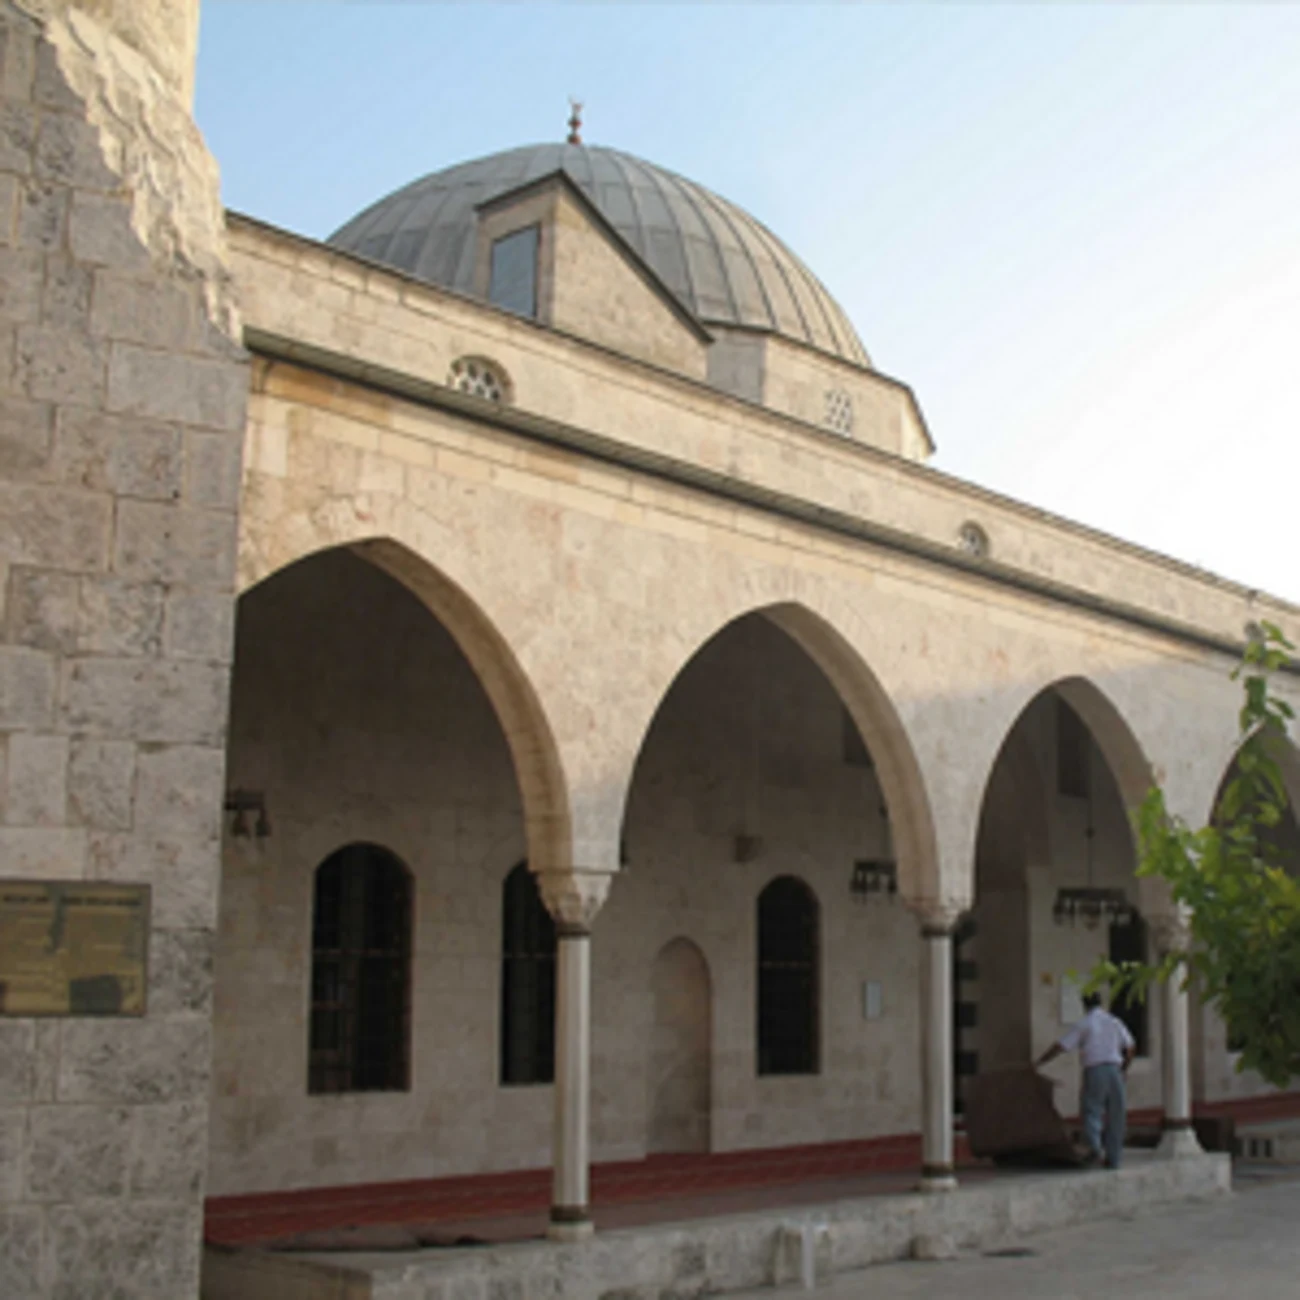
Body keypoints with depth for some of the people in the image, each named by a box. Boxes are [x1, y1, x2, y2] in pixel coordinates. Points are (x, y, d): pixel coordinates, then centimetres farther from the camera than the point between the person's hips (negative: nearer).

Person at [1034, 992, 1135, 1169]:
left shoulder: (1083, 1024, 1)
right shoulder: (1115, 1022, 12)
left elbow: (1059, 1046, -1)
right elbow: (1130, 1046, 13)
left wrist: (1039, 1063, 5)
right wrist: (1124, 1068, 24)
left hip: (1094, 1070, -3)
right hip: (1114, 1069, 3)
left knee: (1092, 1111, -4)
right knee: (1115, 1115, 8)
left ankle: (1095, 1146, -28)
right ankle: (1113, 1158, 10)